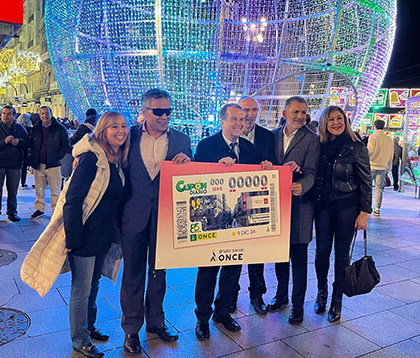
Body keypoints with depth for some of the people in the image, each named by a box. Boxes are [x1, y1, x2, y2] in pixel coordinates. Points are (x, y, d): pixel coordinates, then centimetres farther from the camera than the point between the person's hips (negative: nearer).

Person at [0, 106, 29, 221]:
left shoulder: (20, 128, 9)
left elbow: (28, 143, 6)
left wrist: (19, 142, -12)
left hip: (15, 164, 2)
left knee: (13, 190, 9)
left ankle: (12, 212, 19)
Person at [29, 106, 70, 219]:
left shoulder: (60, 128, -2)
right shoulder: (35, 128, 11)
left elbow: (66, 145, 0)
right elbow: (31, 144, 19)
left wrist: (58, 157, -8)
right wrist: (33, 158, 7)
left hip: (53, 164, -4)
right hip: (38, 165, 4)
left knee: (55, 190, 0)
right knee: (39, 189, 11)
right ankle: (39, 209, 23)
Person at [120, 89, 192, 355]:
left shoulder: (181, 140, 1)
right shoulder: (130, 136, -2)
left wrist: (187, 162, -18)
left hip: (165, 215, 1)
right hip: (134, 215, -1)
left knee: (159, 271, 17)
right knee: (133, 272, 10)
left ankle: (156, 321, 37)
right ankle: (132, 328, 28)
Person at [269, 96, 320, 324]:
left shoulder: (312, 139, -5)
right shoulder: (273, 135, 7)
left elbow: (310, 173, -12)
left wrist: (301, 186, -32)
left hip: (299, 203, -4)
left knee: (298, 257, 4)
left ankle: (297, 306, 19)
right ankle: (281, 295, 35)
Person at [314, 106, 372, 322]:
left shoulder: (357, 148, -6)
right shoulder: (319, 146, 2)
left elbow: (366, 183, -4)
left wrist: (364, 213, -7)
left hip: (347, 207, -2)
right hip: (323, 206, 2)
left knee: (341, 254, 7)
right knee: (322, 251, 6)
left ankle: (337, 301, 22)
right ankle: (322, 293, 28)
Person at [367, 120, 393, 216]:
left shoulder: (373, 136, -6)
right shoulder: (389, 139, 9)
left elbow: (369, 150, -14)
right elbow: (391, 155, 14)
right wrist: (389, 168, 21)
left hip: (372, 165, -4)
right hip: (383, 167, 4)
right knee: (379, 188, 7)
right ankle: (377, 209, 7)